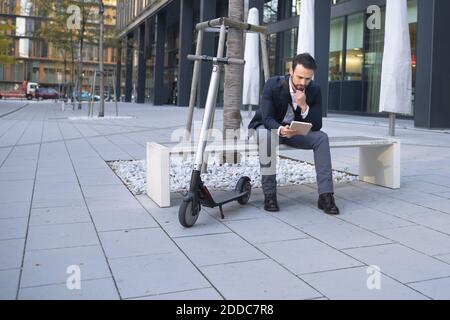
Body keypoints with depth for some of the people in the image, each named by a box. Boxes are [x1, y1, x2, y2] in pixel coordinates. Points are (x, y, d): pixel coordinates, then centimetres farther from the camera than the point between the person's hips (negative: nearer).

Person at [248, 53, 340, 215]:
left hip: (294, 130, 3)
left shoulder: (314, 90, -13)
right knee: (267, 136, -38)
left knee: (321, 137, -22)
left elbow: (317, 126, -16)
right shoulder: (273, 85, -23)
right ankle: (269, 194, -33)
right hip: (267, 127, -3)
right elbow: (267, 118, -28)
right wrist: (280, 129, -49)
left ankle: (325, 195, -22)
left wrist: (304, 106, -33)